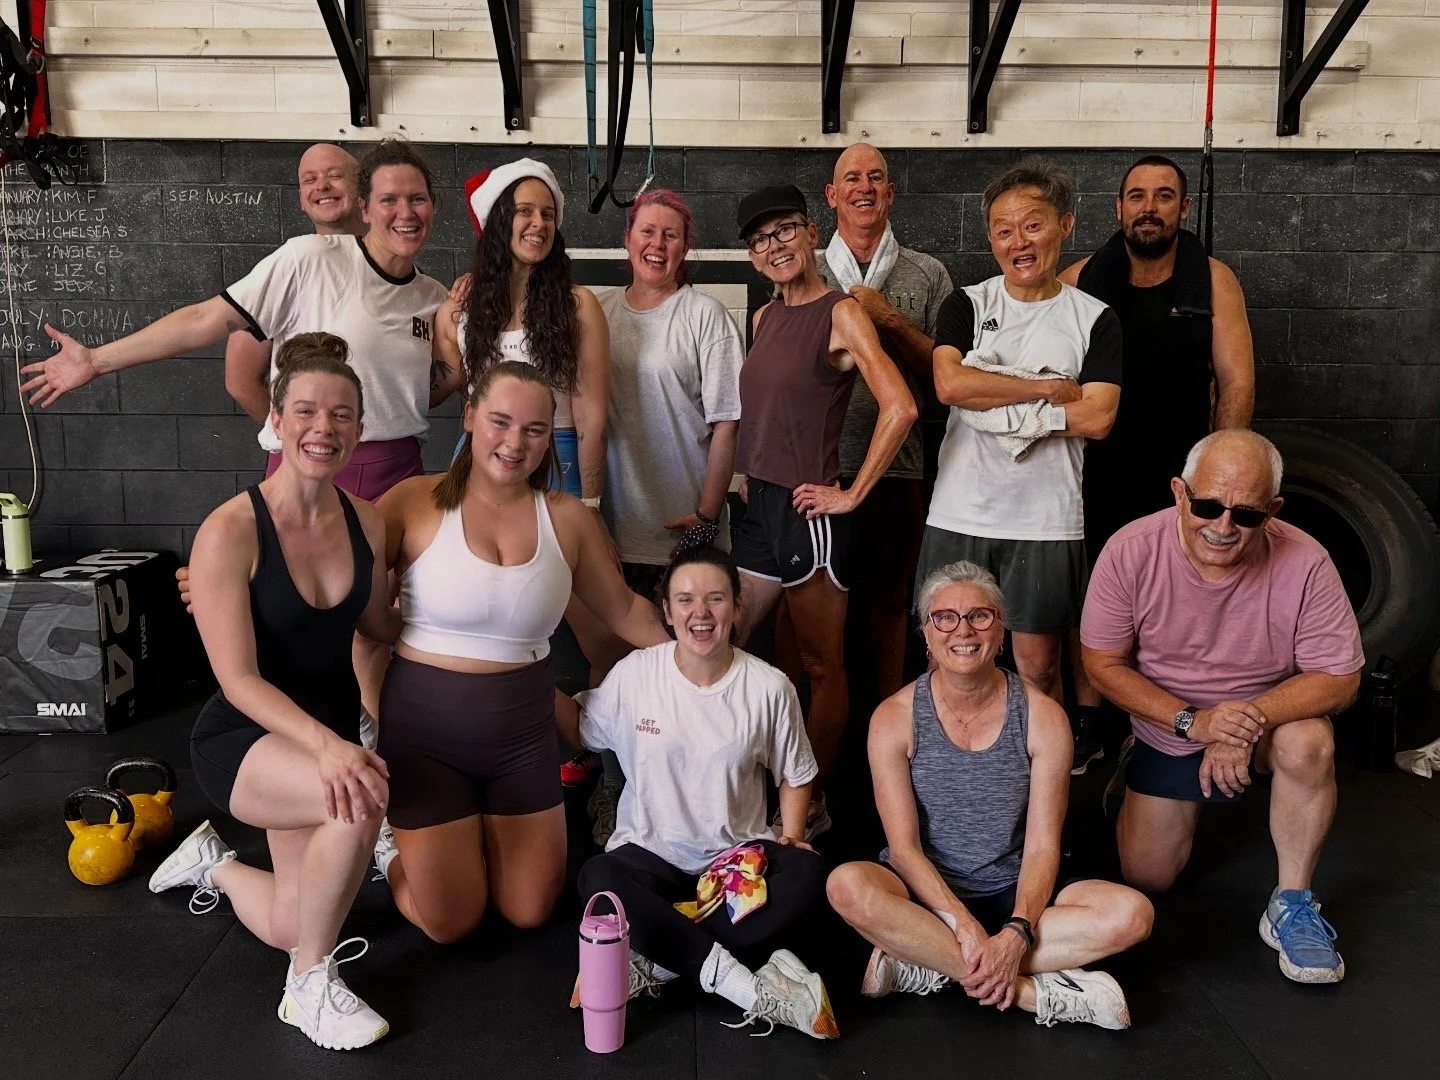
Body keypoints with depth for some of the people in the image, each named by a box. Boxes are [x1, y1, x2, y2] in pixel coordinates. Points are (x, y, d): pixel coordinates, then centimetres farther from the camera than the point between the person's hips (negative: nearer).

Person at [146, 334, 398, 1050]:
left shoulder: (367, 522, -6)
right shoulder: (230, 532, -22)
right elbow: (239, 680, -25)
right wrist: (326, 745, -38)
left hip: (331, 730, 6)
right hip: (243, 739, -6)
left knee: (290, 927, 14)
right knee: (360, 800, -37)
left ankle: (215, 866, 50)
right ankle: (310, 988, -12)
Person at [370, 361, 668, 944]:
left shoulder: (569, 518, -2)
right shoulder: (415, 503, -11)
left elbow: (626, 612, 8)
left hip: (522, 733, 3)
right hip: (424, 727, -3)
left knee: (531, 912, 11)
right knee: (450, 924, 5)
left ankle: (479, 833, 41)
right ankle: (392, 843, 36)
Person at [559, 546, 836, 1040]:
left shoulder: (768, 687, -7)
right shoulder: (634, 674, -6)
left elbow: (794, 775, 6)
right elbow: (580, 733, 7)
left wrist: (791, 835, -9)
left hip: (739, 855, 1)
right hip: (650, 852, 0)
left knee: (806, 872, -30)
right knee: (598, 878, -33)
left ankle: (660, 959, -26)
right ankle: (743, 985, -32)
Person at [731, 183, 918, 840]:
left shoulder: (840, 313, -9)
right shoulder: (766, 318, 14)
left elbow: (900, 407, -21)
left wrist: (853, 494, -17)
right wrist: (750, 477, 12)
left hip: (808, 513, -8)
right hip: (758, 509, 8)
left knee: (821, 667, 1)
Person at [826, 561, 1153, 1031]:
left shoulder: (1042, 716, -6)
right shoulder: (894, 719, -8)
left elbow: (1042, 846, -9)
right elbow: (904, 847, -12)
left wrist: (1017, 934, -25)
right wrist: (966, 928, -25)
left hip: (1012, 895, 2)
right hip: (925, 894, -1)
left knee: (1132, 914, -23)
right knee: (847, 886, -33)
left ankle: (920, 963, -23)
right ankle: (1033, 991, -26)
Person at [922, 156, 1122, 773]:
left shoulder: (1094, 319, 3)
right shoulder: (967, 305, 5)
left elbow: (1097, 418, -9)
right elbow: (949, 384, -13)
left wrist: (999, 408, -10)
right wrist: (1048, 387, -10)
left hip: (1046, 523, -1)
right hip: (959, 514, 1)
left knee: (1038, 668, 7)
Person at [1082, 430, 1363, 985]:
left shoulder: (1303, 563, -26)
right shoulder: (1131, 552, -24)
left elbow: (1339, 678, -19)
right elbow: (1103, 663, -16)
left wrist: (1246, 726, -34)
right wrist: (1193, 721, -28)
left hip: (1271, 715, 0)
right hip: (1166, 731, 1)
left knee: (1309, 744, -35)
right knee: (1146, 879, 4)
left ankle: (1292, 905, -13)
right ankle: (1133, 774, 36)